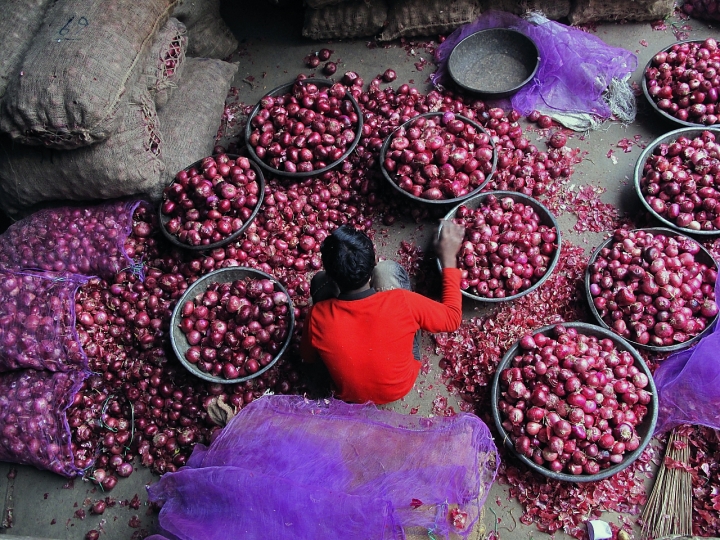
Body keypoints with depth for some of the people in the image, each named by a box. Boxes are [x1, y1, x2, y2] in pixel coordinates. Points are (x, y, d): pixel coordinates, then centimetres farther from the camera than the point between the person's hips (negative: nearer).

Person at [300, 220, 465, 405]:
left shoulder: (318, 316, -30)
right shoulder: (402, 302, -35)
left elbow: (308, 358, -7)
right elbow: (452, 318, -15)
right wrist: (449, 259, -9)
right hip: (402, 386, 0)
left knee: (320, 280, 1)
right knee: (388, 269, -5)